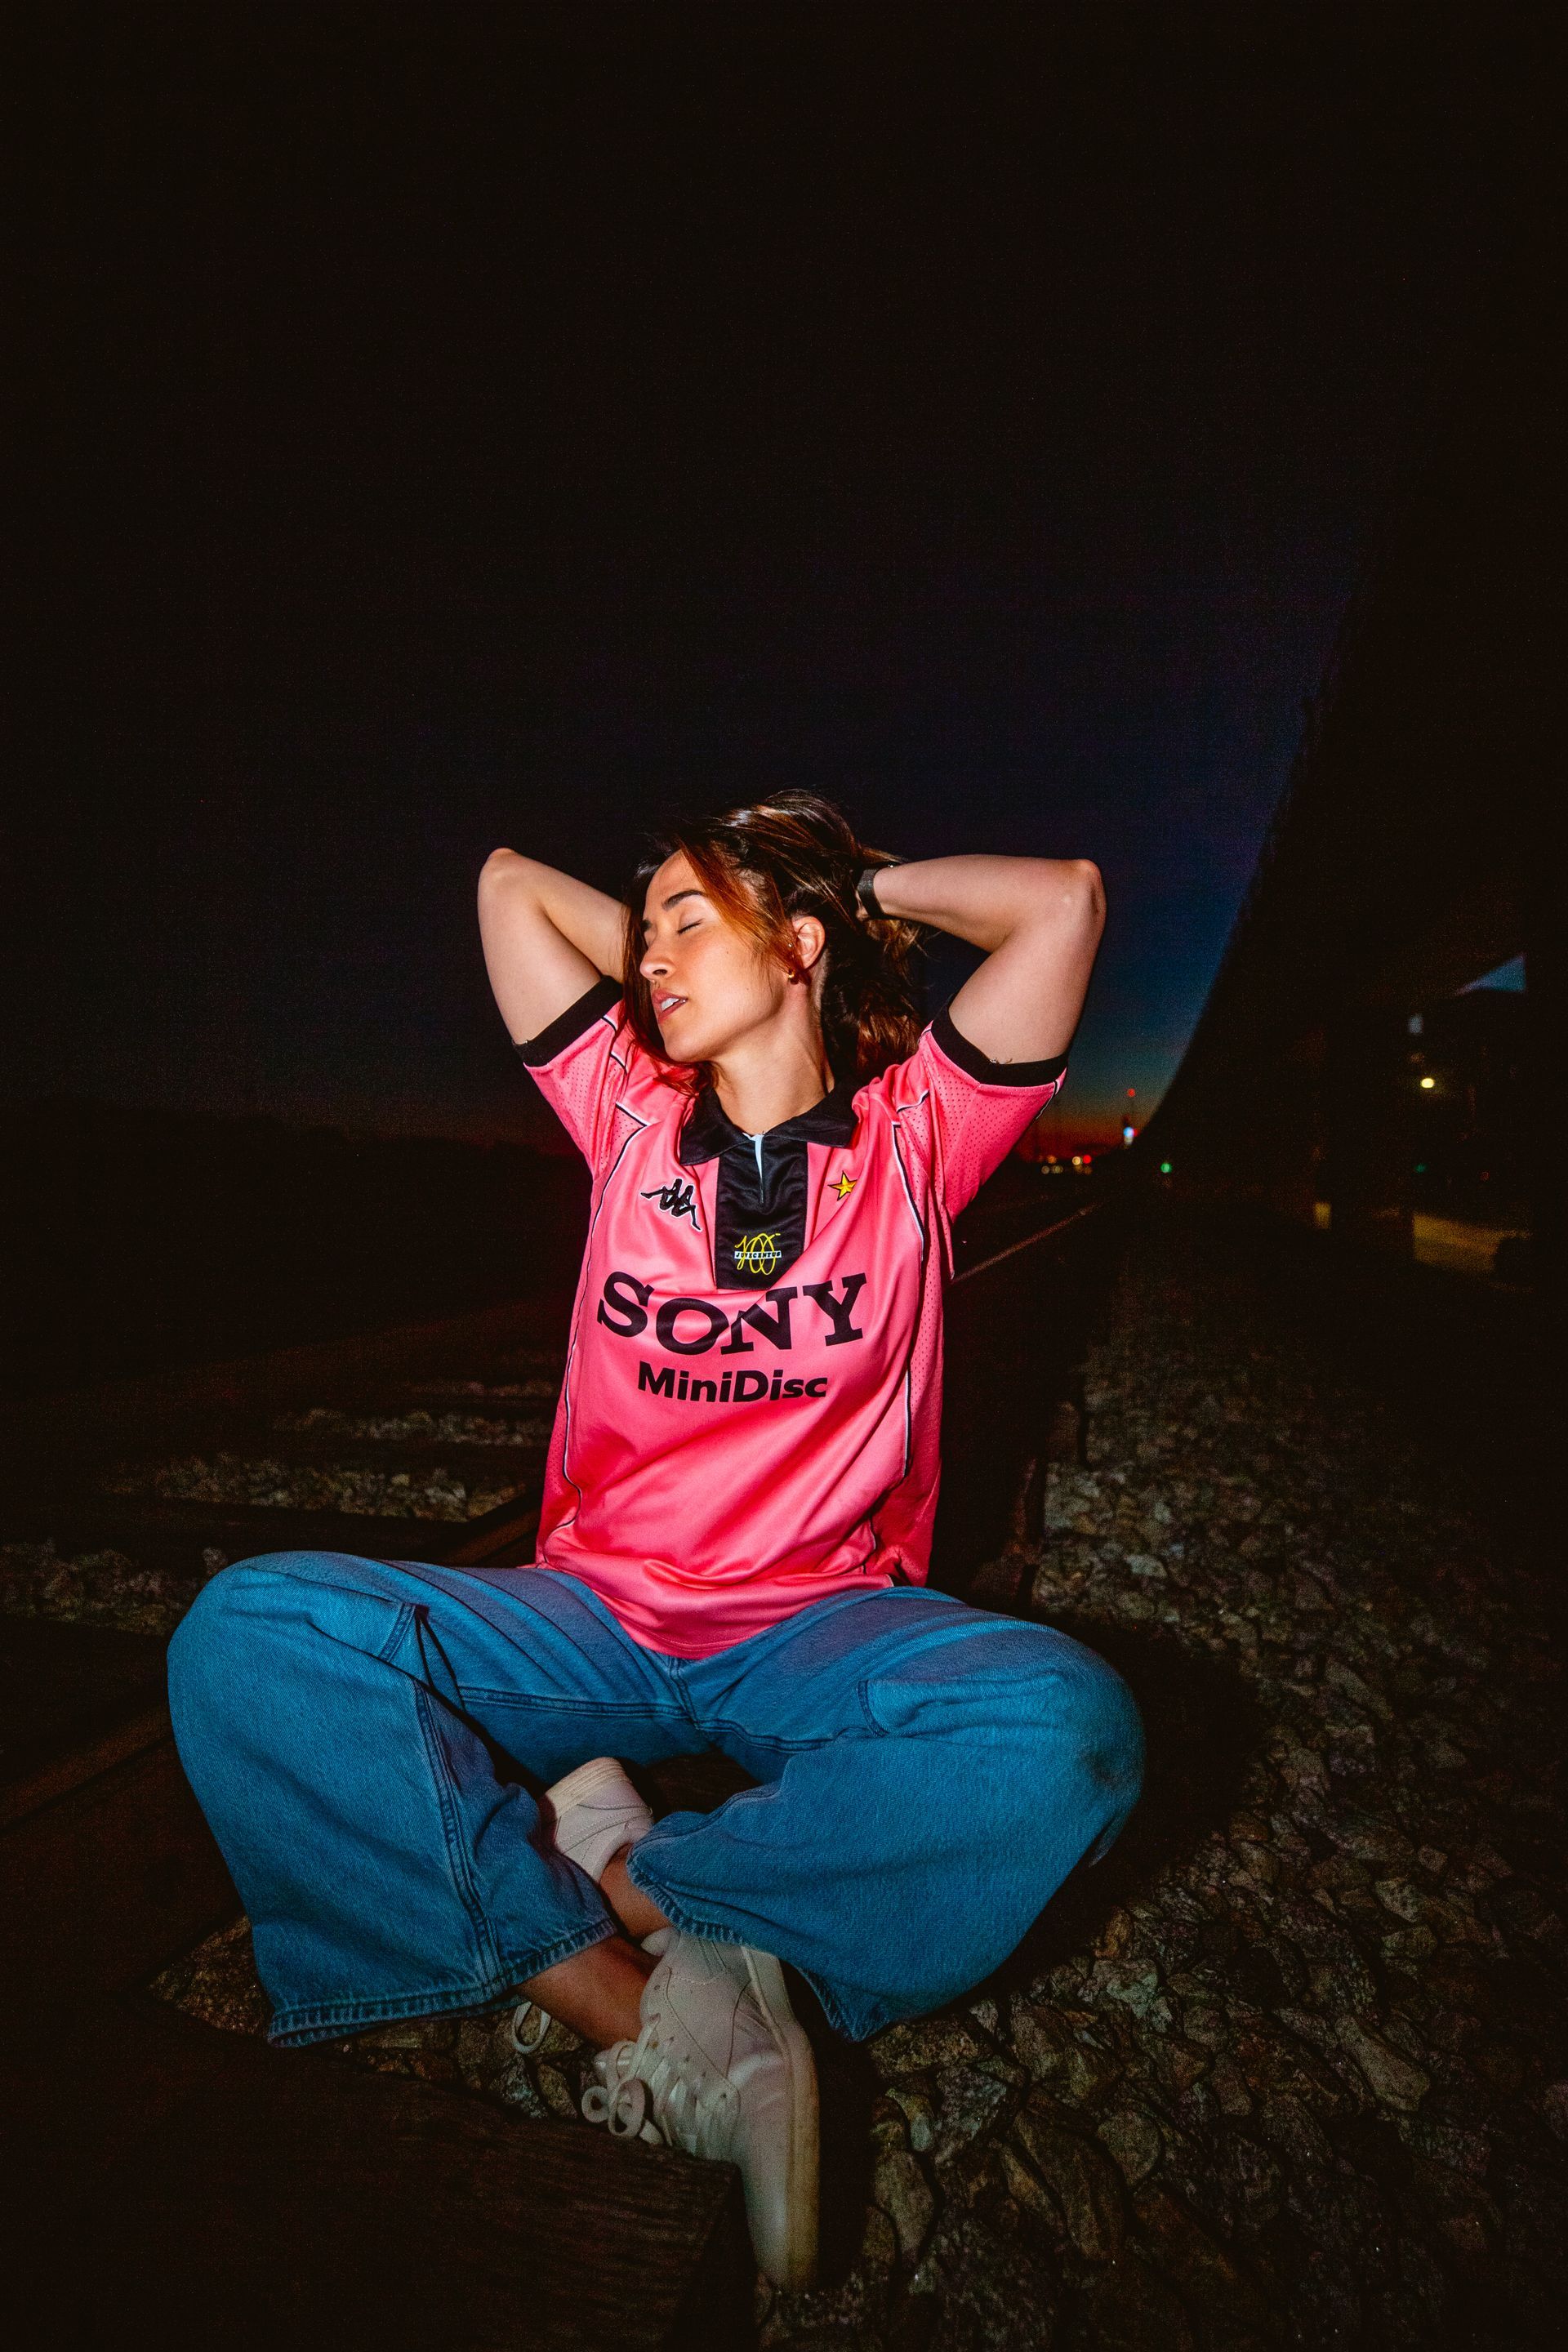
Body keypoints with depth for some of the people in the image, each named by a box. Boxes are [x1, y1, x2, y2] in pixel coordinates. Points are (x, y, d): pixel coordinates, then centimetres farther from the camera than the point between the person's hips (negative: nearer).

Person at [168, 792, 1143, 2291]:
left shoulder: (912, 1132, 1)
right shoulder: (635, 1117, 7)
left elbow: (1066, 899, -5)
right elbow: (510, 882, 13)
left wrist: (872, 887, 9)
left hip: (821, 1632, -1)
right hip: (595, 1622, 2)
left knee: (1066, 1728, -32)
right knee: (244, 1636, -22)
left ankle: (612, 1886, -17)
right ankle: (654, 2024, -23)